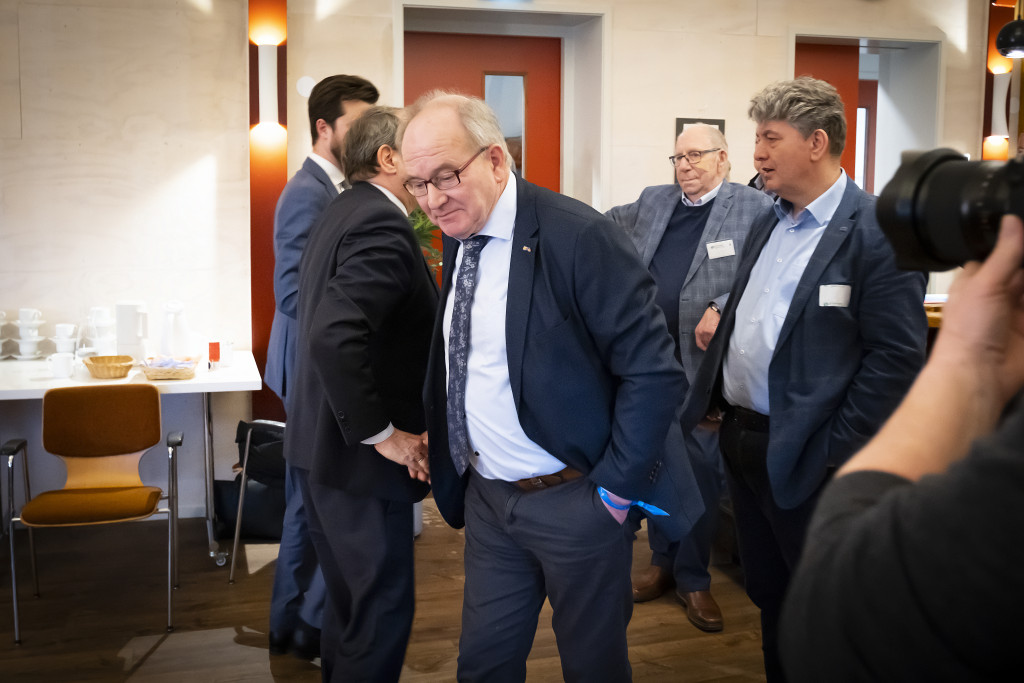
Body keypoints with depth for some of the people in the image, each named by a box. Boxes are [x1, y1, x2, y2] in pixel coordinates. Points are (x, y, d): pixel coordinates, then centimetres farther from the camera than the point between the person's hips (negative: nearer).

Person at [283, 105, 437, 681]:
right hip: (361, 459, -10)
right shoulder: (383, 224, -19)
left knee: (351, 602, 21)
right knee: (383, 610, 2)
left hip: (325, 445, 10)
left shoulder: (343, 213, 12)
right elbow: (335, 337, -33)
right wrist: (381, 433, -22)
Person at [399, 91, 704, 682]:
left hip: (573, 501, -6)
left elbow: (654, 371, -20)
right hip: (488, 496, 6)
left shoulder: (581, 238, -20)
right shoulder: (458, 239, 3)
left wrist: (614, 489, -17)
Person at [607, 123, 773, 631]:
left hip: (706, 363, -4)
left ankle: (693, 579, 19)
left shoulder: (754, 208, -4)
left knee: (702, 469, 4)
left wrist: (721, 310, -23)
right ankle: (663, 562, 31)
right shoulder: (652, 202, 12)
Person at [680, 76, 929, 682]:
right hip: (740, 437, 8)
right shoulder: (768, 225, 11)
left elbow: (898, 356, -18)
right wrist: (711, 400, 9)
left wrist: (836, 452, -18)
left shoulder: (877, 232, -15)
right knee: (767, 593, 21)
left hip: (804, 458, -7)